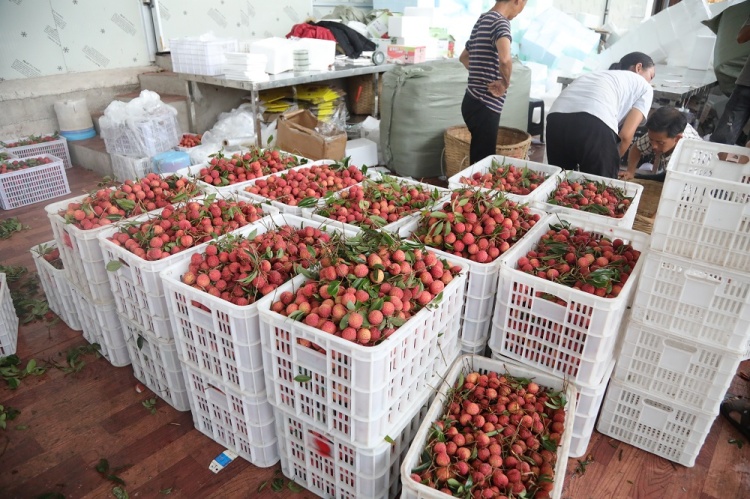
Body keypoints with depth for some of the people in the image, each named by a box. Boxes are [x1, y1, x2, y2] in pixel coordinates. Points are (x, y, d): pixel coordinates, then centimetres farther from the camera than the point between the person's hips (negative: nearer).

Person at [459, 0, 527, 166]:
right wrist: (505, 82, -14)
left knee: (478, 159, 16)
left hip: (473, 100, 9)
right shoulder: (500, 22, -12)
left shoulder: (482, 19, 16)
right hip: (484, 105, -9)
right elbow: (505, 59, -32)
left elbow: (464, 57, 30)